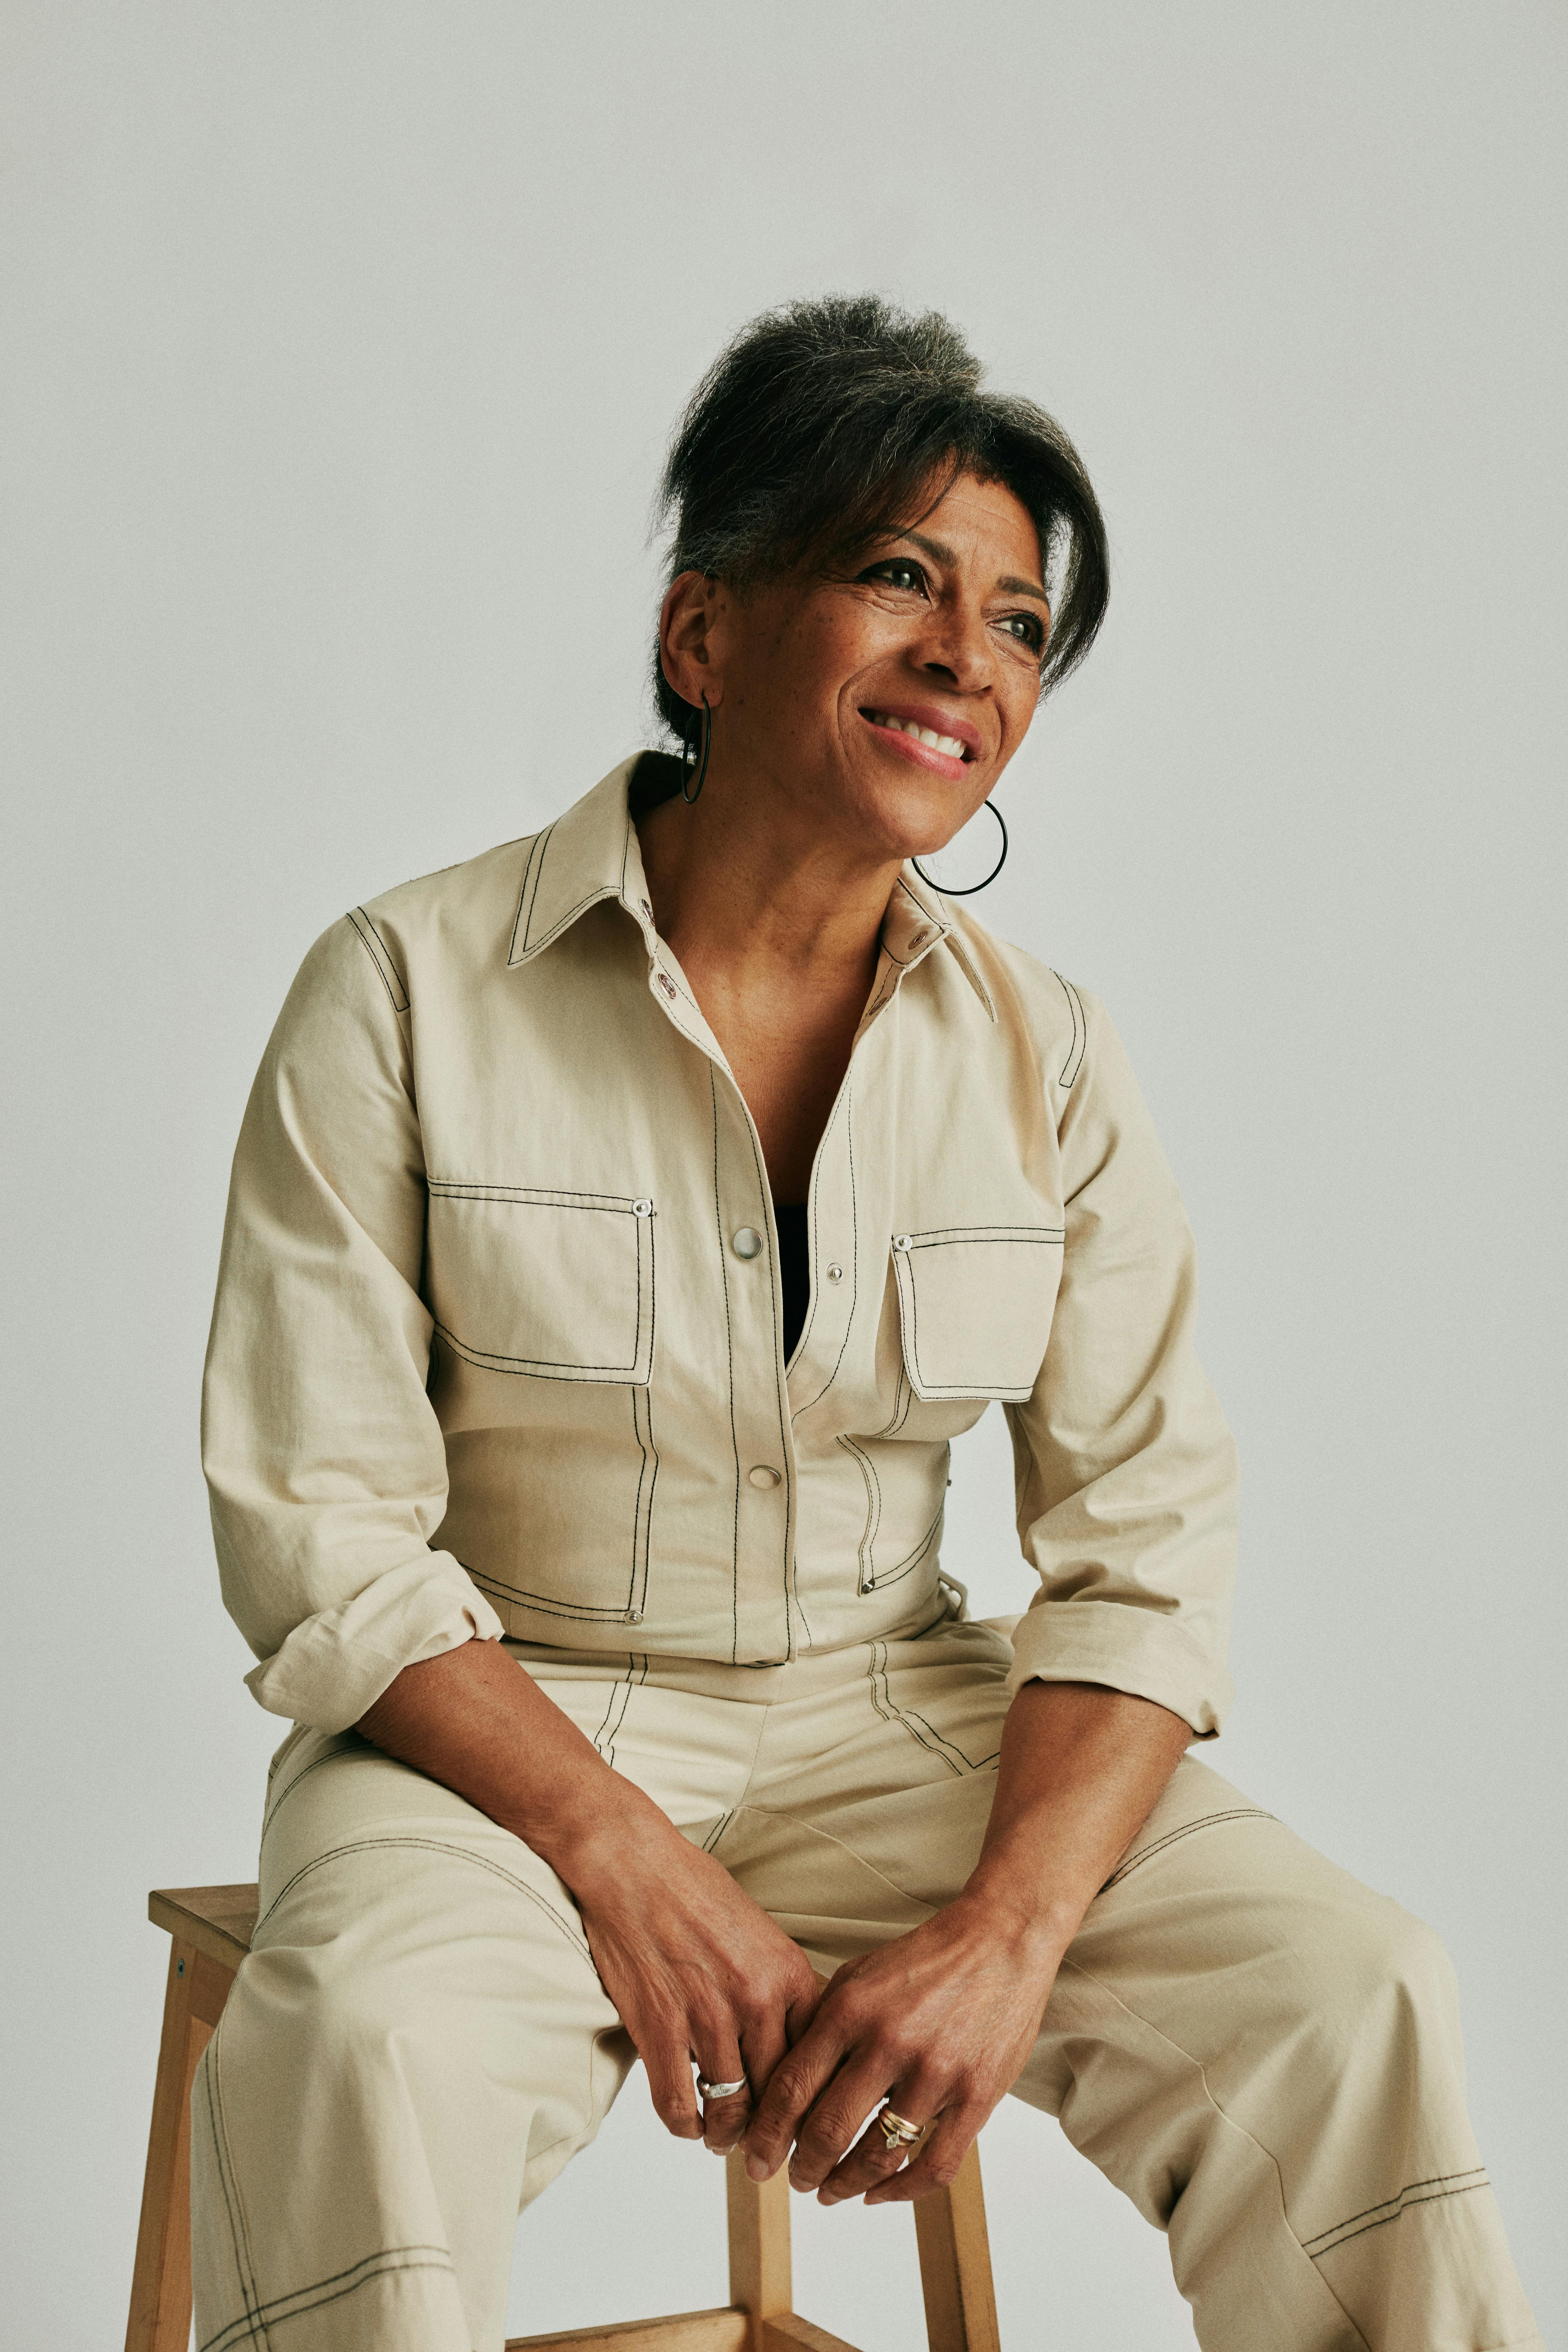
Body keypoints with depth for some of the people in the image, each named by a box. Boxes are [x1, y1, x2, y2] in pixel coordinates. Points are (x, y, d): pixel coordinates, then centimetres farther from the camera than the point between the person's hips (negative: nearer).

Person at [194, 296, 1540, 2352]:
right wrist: (628, 1865, -19)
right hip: (502, 1730, -2)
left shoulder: (1047, 1058, 1)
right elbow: (320, 1530, -9)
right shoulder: (406, 993, -8)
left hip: (896, 1725, 3)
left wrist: (1009, 1932, -19)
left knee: (1350, 1998, -19)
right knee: (372, 2046, -35)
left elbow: (1145, 1544, -2)